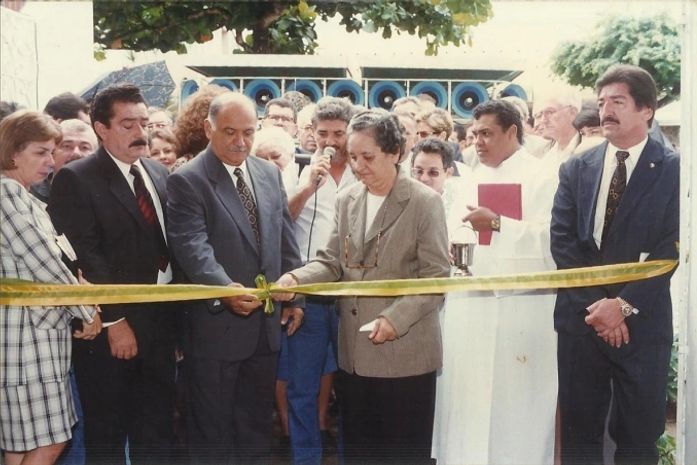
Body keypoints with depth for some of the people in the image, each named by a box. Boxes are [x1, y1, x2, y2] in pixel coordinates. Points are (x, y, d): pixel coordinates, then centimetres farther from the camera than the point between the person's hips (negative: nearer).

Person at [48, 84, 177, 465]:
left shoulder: (160, 174, 11)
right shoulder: (75, 179, -9)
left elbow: (170, 244, 12)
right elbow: (84, 258, -16)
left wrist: (178, 313, 5)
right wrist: (114, 321, -18)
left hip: (160, 322, 6)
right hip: (109, 328, -5)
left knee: (156, 432, 15)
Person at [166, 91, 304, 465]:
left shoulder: (270, 173, 9)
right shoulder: (186, 180, -10)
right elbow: (193, 247, -22)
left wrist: (295, 296, 9)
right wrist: (224, 289, -37)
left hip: (266, 321, 6)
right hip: (216, 324, -5)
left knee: (257, 422, 18)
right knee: (212, 427, 9)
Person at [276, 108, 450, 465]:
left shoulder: (424, 202, -8)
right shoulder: (347, 200, 9)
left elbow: (436, 278, -11)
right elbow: (332, 262, 8)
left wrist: (395, 318, -21)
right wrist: (296, 278, -12)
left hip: (404, 354, -5)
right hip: (354, 354, 5)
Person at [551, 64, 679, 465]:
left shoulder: (673, 170, -2)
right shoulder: (576, 169, 7)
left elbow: (670, 249, -8)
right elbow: (561, 241, 1)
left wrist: (624, 305, -15)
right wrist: (594, 302, -9)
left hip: (643, 322, -2)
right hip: (582, 317, 3)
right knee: (580, 432, 9)